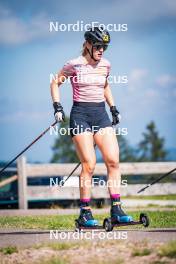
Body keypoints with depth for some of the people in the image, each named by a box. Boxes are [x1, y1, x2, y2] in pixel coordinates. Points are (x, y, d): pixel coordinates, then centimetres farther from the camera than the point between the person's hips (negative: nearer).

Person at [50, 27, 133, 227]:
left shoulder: (105, 65, 9)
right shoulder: (74, 65, -6)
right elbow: (55, 83, 5)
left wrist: (113, 108, 22)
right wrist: (57, 107, -4)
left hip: (101, 114, 5)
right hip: (80, 115, -5)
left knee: (113, 161, -7)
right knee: (89, 165, -10)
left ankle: (116, 210, -3)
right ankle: (85, 214, -2)